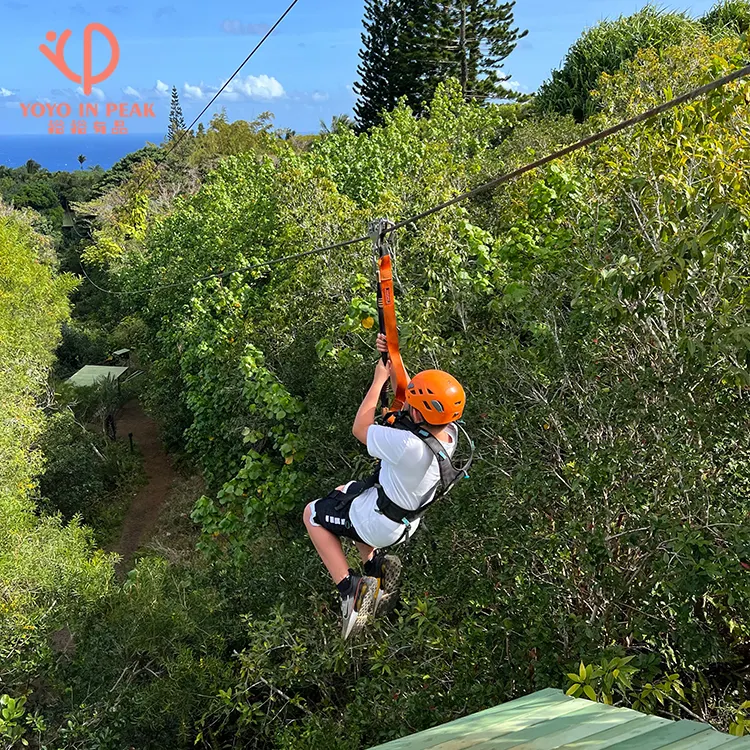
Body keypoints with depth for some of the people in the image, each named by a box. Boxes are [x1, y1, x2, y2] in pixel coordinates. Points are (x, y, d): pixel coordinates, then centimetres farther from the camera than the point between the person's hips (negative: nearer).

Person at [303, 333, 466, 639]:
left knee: (313, 514, 15)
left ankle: (349, 587, 5)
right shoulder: (450, 432, -17)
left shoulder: (408, 445, -41)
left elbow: (360, 428, -22)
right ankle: (375, 563, 23)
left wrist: (379, 378, -14)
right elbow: (404, 394, 2)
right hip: (407, 519, 8)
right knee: (342, 492, 30)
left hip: (379, 523, -8)